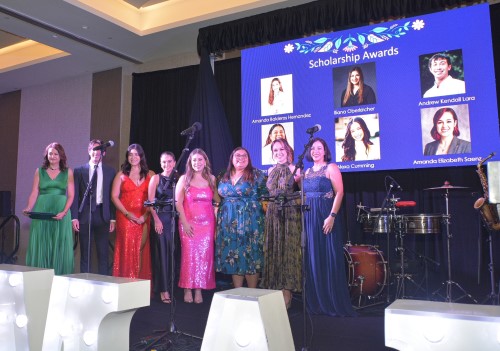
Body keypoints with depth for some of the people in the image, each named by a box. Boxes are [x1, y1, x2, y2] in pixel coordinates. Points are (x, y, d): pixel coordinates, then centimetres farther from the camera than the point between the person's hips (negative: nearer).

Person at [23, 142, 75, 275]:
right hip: (41, 213, 1)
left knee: (59, 247, 0)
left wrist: (64, 212, -13)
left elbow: (71, 195, 0)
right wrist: (29, 208, -13)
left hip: (60, 212, -1)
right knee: (40, 246, 2)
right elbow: (34, 193, 4)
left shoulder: (68, 172, 5)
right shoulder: (39, 171, 10)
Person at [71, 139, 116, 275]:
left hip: (103, 215, 0)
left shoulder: (110, 172, 8)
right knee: (85, 254, 5)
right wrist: (74, 217, -5)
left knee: (104, 253, 1)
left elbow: (113, 196, 6)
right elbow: (75, 195, 4)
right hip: (85, 215, 0)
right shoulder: (79, 171, 6)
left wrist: (113, 218, 0)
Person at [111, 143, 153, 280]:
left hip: (144, 218, 0)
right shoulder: (121, 175, 9)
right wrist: (127, 214, -8)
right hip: (125, 217, 0)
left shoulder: (150, 175, 8)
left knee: (142, 249, -2)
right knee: (127, 249, -2)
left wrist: (146, 215, -10)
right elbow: (114, 196, 3)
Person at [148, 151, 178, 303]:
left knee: (172, 253, 5)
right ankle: (163, 290, 4)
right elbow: (150, 201, -2)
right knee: (161, 252, -2)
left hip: (174, 218, 3)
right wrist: (156, 220, -11)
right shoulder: (156, 178, 4)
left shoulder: (179, 179, 10)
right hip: (160, 218, -2)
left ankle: (169, 287, 17)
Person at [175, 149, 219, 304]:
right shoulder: (184, 179, 4)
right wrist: (184, 223, -7)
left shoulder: (211, 179, 9)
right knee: (189, 254, -3)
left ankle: (199, 289, 9)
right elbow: (178, 202, -1)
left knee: (204, 255, 0)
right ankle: (188, 289, 7)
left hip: (207, 223, 2)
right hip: (189, 223, -2)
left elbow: (217, 199, 9)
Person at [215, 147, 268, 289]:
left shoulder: (256, 175, -1)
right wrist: (217, 219, 11)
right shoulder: (224, 177, 12)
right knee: (232, 255, 7)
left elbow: (265, 196, -2)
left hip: (249, 221, -4)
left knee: (250, 255, -3)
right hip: (228, 222, 5)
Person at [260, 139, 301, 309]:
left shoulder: (294, 169, -2)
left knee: (288, 250, -3)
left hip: (290, 213, -5)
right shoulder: (271, 171, 14)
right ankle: (274, 290, 14)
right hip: (273, 213, 5)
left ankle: (286, 294, 3)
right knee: (273, 251, 6)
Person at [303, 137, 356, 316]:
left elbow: (339, 193, -11)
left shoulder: (331, 168, -3)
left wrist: (332, 216, -20)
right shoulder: (307, 172, 15)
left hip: (326, 216, -6)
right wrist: (303, 209, 6)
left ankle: (334, 303, 4)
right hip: (310, 217, 6)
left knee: (330, 258, -4)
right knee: (313, 258, 8)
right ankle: (316, 302, 17)